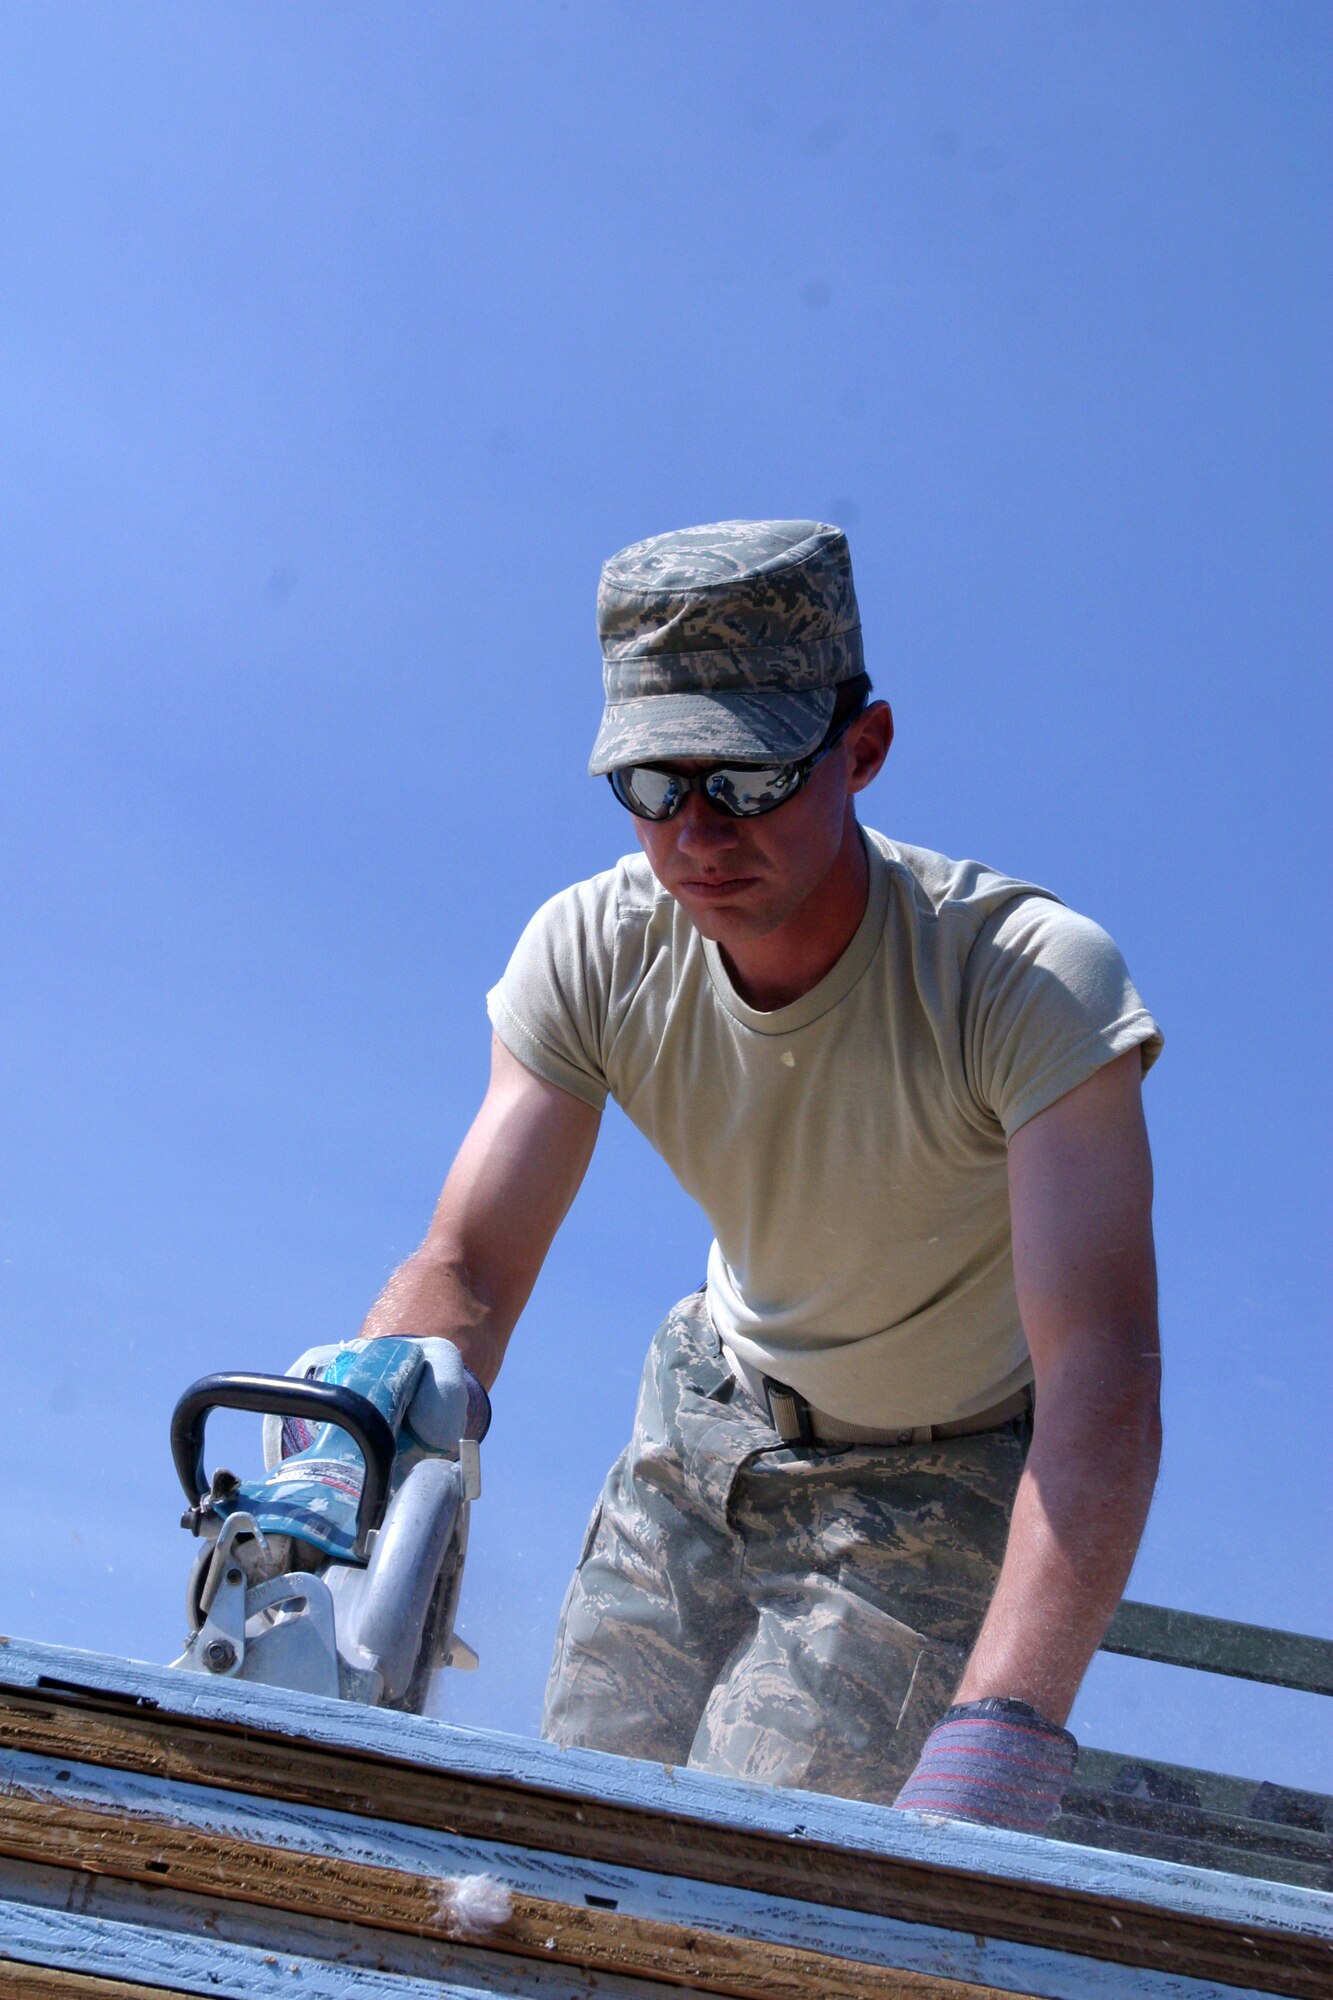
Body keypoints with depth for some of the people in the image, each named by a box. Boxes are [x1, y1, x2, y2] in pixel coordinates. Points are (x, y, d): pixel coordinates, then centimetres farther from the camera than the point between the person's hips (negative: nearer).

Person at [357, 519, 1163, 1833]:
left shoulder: (1034, 978, -33)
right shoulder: (591, 952, -18)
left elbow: (1101, 1375, -41)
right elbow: (468, 1270, -22)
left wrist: (996, 1739, -53)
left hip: (947, 1477, -4)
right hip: (711, 1419, 4)